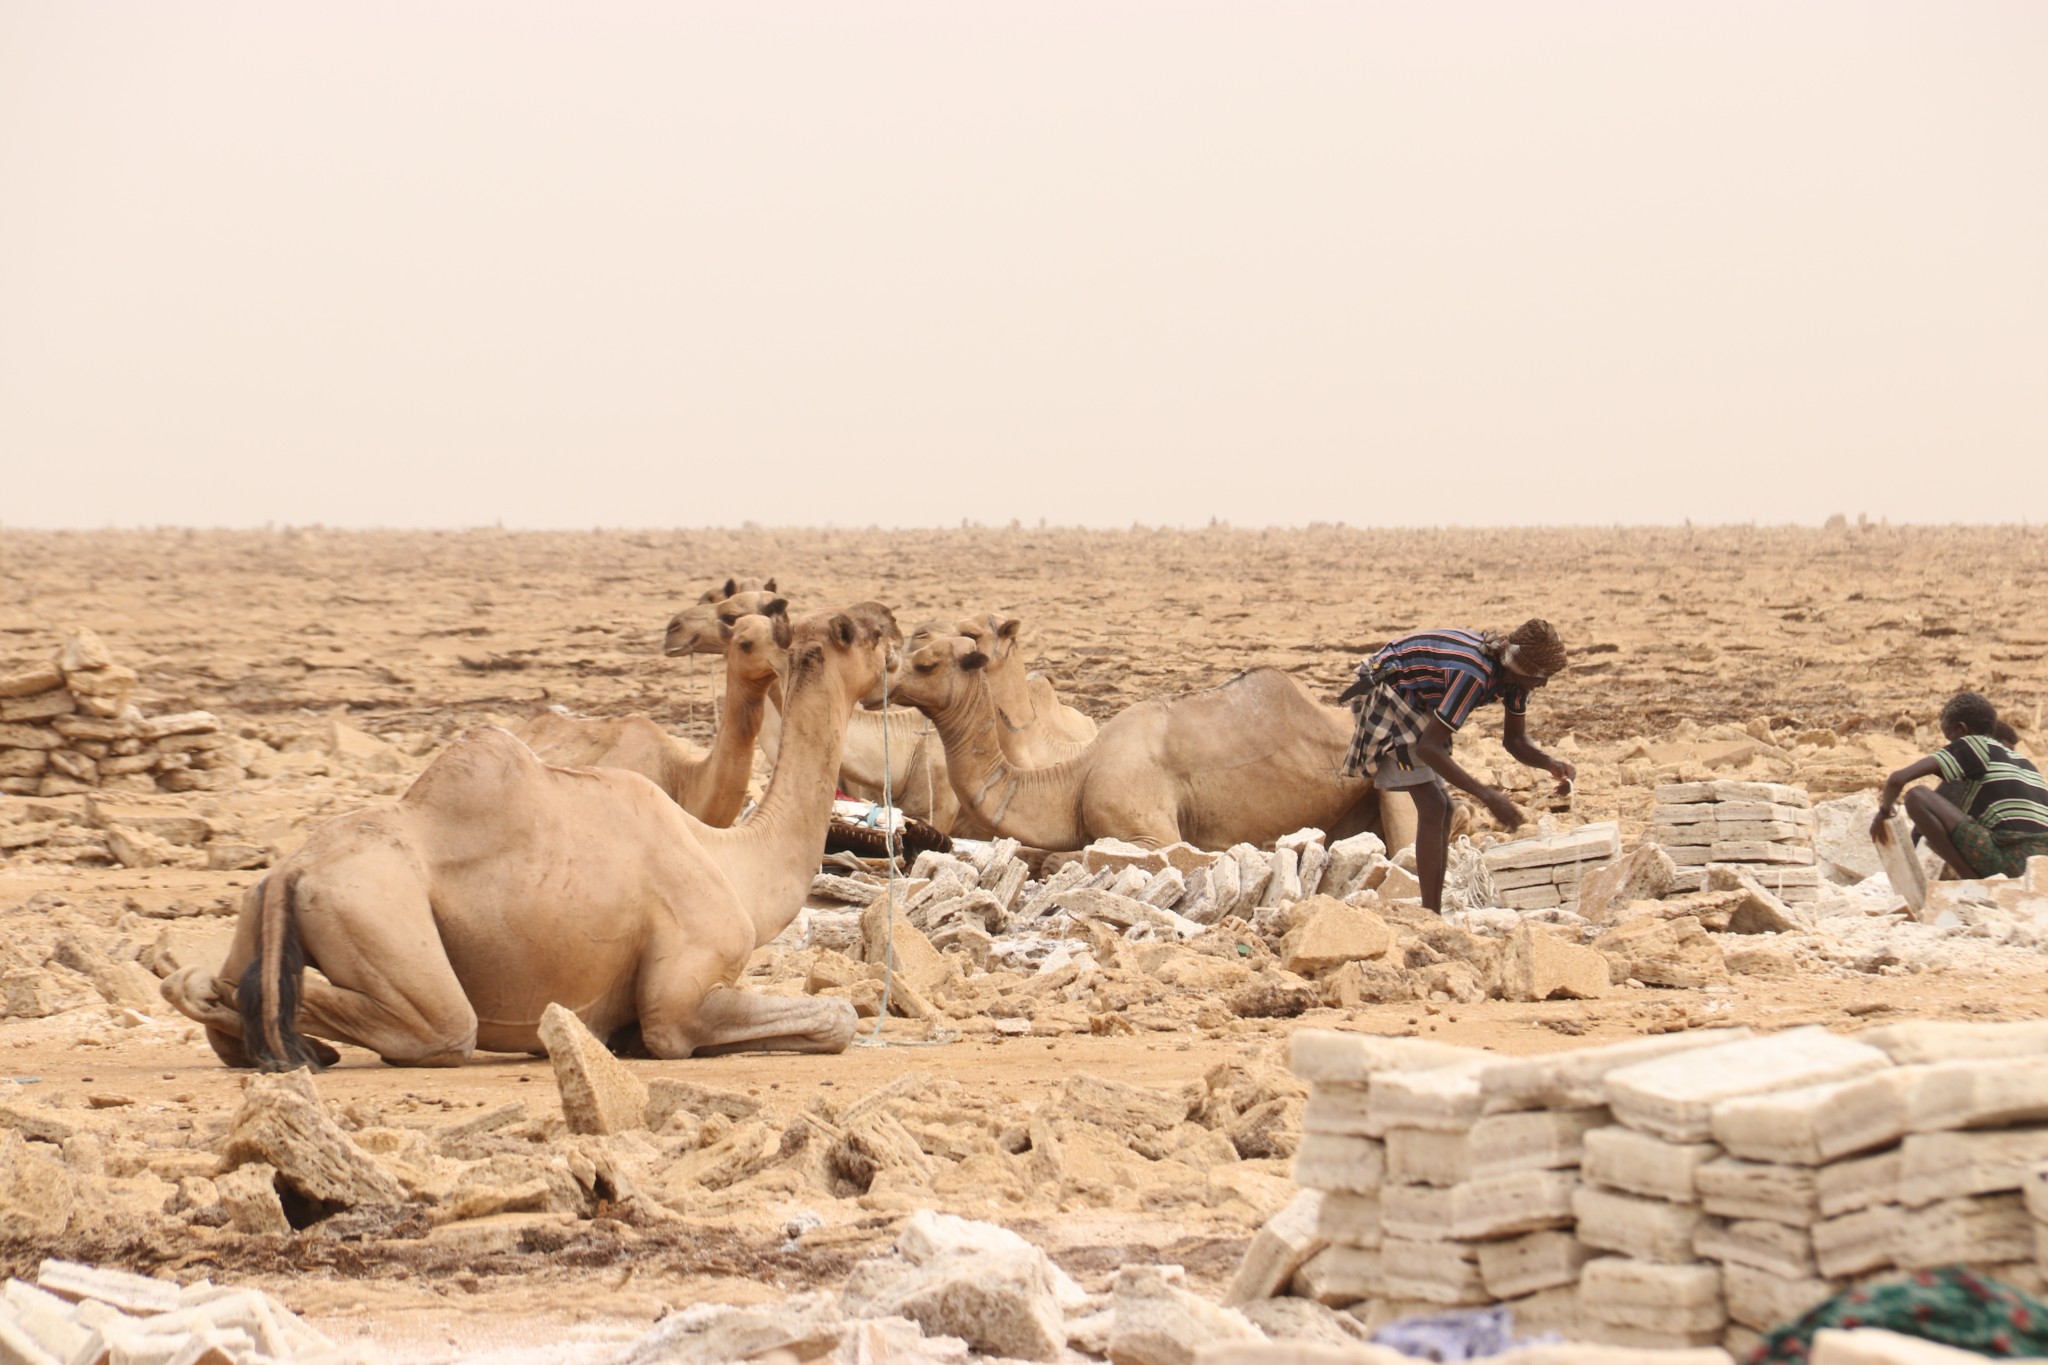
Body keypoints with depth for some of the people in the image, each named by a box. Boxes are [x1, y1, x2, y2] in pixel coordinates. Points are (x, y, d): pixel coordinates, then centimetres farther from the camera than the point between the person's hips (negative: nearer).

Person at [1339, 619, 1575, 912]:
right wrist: (1485, 794, -37)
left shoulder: (1514, 673, -9)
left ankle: (1433, 912, 13)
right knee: (1433, 807, -16)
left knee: (1442, 808, 9)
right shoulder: (1473, 675, -36)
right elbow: (1428, 747, -35)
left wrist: (1552, 764, -18)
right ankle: (1430, 914, -16)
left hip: (1417, 701, 10)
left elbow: (1515, 740, 2)